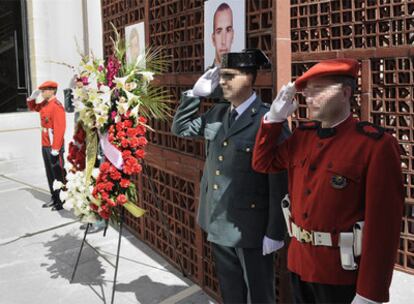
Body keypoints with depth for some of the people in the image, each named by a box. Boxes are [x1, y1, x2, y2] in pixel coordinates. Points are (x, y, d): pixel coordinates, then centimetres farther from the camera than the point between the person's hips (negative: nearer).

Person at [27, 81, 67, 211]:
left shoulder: (56, 106, -18)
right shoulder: (44, 104, 10)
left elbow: (60, 128, -23)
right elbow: (32, 107, 32)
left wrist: (55, 148, -25)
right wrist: (32, 97, 10)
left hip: (54, 147, -9)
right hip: (45, 146, 9)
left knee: (58, 174, -2)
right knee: (50, 174, 14)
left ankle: (62, 201, 5)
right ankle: (54, 198, 24)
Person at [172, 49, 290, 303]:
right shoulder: (217, 113, 4)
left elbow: (280, 181, -18)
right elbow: (181, 127, 16)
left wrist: (275, 232, -15)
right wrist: (196, 93, 2)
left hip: (251, 227, -6)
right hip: (219, 224, 7)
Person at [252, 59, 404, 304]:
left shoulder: (376, 144, -16)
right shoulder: (303, 135, 4)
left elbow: (384, 225, -18)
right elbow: (263, 163, 15)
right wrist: (274, 117, 1)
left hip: (342, 273, -6)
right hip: (299, 263, 6)